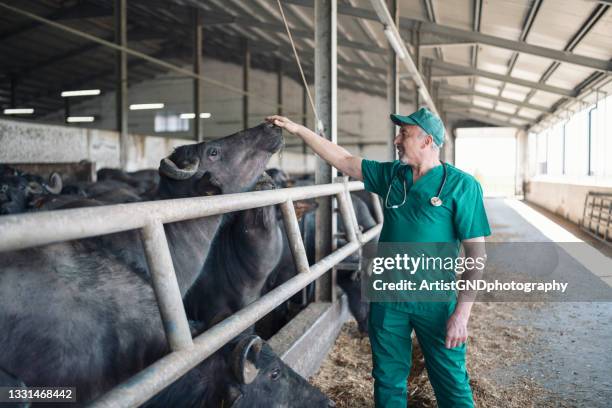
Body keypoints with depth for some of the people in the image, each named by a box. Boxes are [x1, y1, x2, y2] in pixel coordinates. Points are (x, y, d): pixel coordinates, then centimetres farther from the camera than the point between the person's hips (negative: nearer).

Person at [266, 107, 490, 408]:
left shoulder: (461, 185, -10)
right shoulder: (391, 174, 5)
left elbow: (476, 252, -12)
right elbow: (343, 161, 10)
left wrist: (462, 313, -16)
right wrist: (297, 129, 7)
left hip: (435, 301, -4)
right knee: (388, 380, 16)